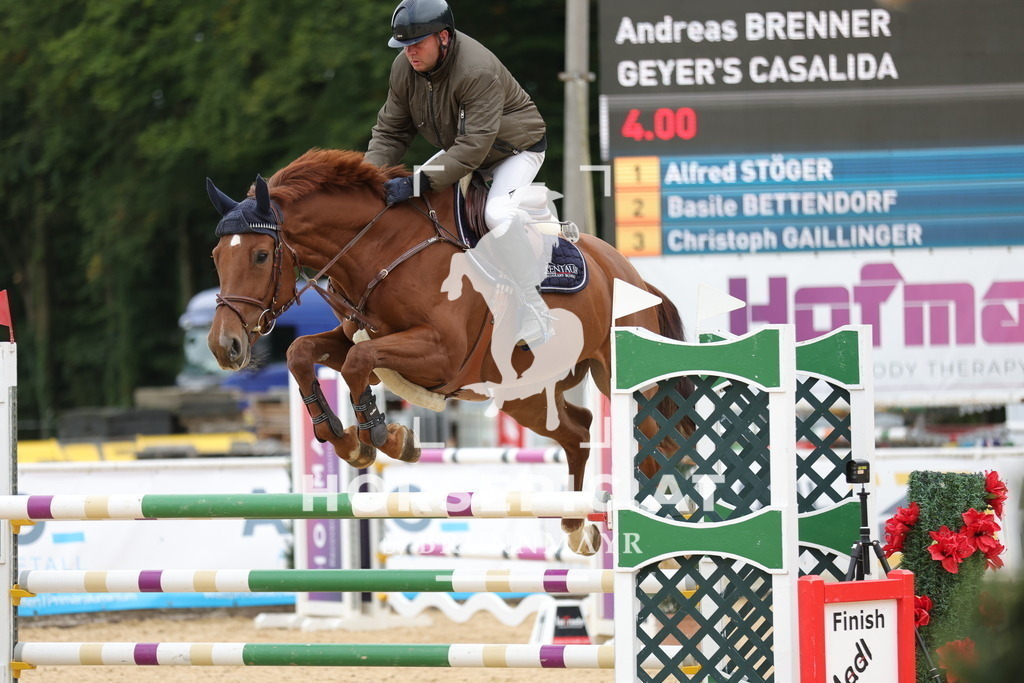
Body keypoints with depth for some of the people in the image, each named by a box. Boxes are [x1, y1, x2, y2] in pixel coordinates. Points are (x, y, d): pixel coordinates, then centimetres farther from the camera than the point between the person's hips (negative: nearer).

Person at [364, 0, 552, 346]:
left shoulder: (478, 71, -37)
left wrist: (417, 184, -46)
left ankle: (534, 315, -23)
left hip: (517, 149, -8)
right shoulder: (405, 68, -13)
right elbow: (390, 132, -4)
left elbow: (473, 147, -40)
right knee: (406, 200, 1)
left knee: (498, 214, -33)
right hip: (457, 150, 8)